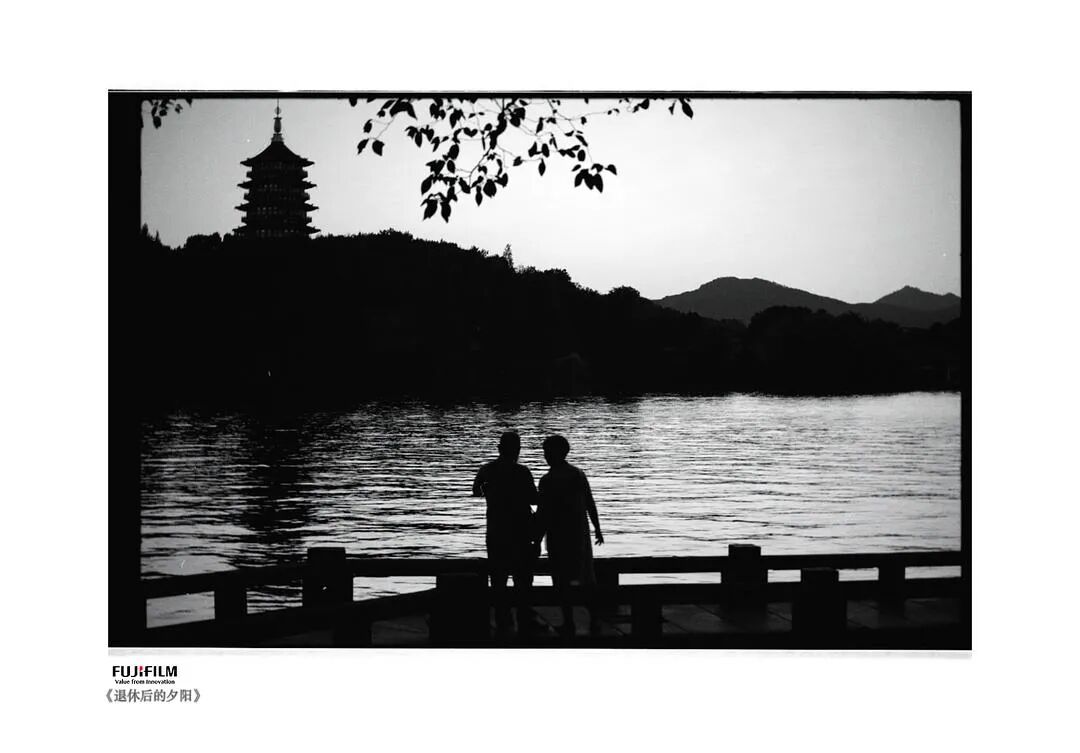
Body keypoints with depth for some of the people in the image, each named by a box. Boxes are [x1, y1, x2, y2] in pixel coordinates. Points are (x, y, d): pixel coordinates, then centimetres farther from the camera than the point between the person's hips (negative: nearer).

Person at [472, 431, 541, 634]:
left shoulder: (487, 470, 0)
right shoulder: (521, 472, -14)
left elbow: (476, 492, 16)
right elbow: (534, 500, -9)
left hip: (495, 531, 4)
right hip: (520, 531, -4)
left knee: (498, 577, 10)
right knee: (523, 578, 4)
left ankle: (502, 620, 11)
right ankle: (525, 620, 4)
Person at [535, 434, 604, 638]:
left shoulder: (548, 480, -14)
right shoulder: (579, 475, 2)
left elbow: (542, 514, -15)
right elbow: (590, 505, 8)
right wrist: (597, 529, 19)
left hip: (559, 536, -5)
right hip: (581, 533, 5)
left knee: (563, 581, 4)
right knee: (587, 578, 15)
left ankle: (569, 625, 6)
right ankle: (594, 619, 18)